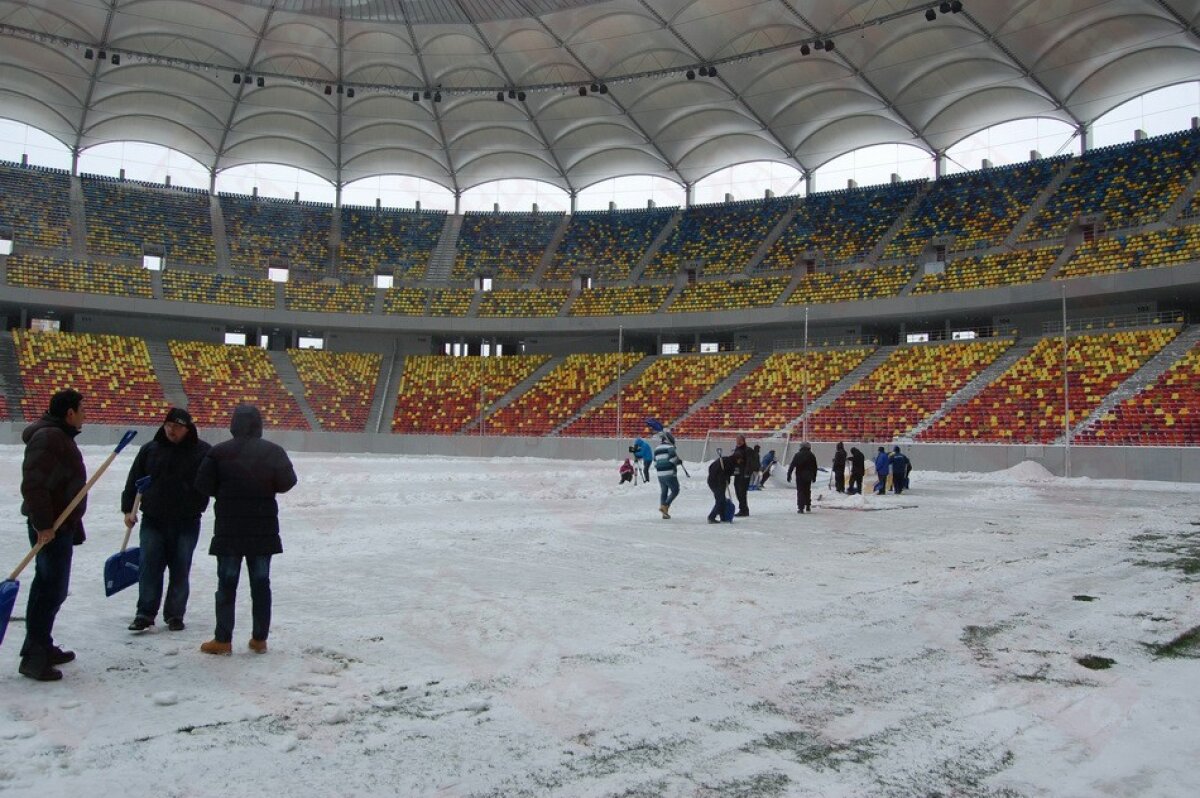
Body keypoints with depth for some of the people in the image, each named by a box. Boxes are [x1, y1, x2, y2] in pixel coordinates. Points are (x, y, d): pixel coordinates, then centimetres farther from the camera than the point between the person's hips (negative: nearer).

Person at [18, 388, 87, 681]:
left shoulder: (61, 437, 15)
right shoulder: (48, 438, -19)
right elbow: (33, 485, -26)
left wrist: (72, 525, 25)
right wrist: (43, 525, -25)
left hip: (60, 524, 11)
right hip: (50, 527, -11)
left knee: (48, 587, 17)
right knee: (52, 589, -7)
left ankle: (41, 647, 28)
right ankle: (34, 657, -1)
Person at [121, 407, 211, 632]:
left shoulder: (202, 451, -3)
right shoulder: (150, 450, 4)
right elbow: (133, 481, 9)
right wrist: (128, 508, 4)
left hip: (186, 523, -1)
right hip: (153, 521, 1)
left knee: (180, 570, 5)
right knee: (149, 567, -1)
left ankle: (175, 615, 16)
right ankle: (145, 613, 6)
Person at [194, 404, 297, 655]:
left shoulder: (219, 452, -5)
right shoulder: (273, 451, -2)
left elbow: (203, 484, -5)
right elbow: (287, 481, -4)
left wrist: (224, 491, 13)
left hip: (228, 528, -1)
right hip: (263, 529, 1)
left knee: (227, 583, 6)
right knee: (260, 583, 8)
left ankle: (223, 640, 9)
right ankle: (259, 639, 12)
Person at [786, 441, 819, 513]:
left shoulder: (797, 455, -4)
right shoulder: (812, 455, 4)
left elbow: (792, 465, -7)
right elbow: (815, 467, 8)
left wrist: (789, 475, -4)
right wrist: (814, 476, 16)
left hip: (799, 476, -2)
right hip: (808, 477, 3)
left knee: (800, 491, 0)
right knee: (807, 491, 18)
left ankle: (800, 507, -8)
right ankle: (808, 506, 22)